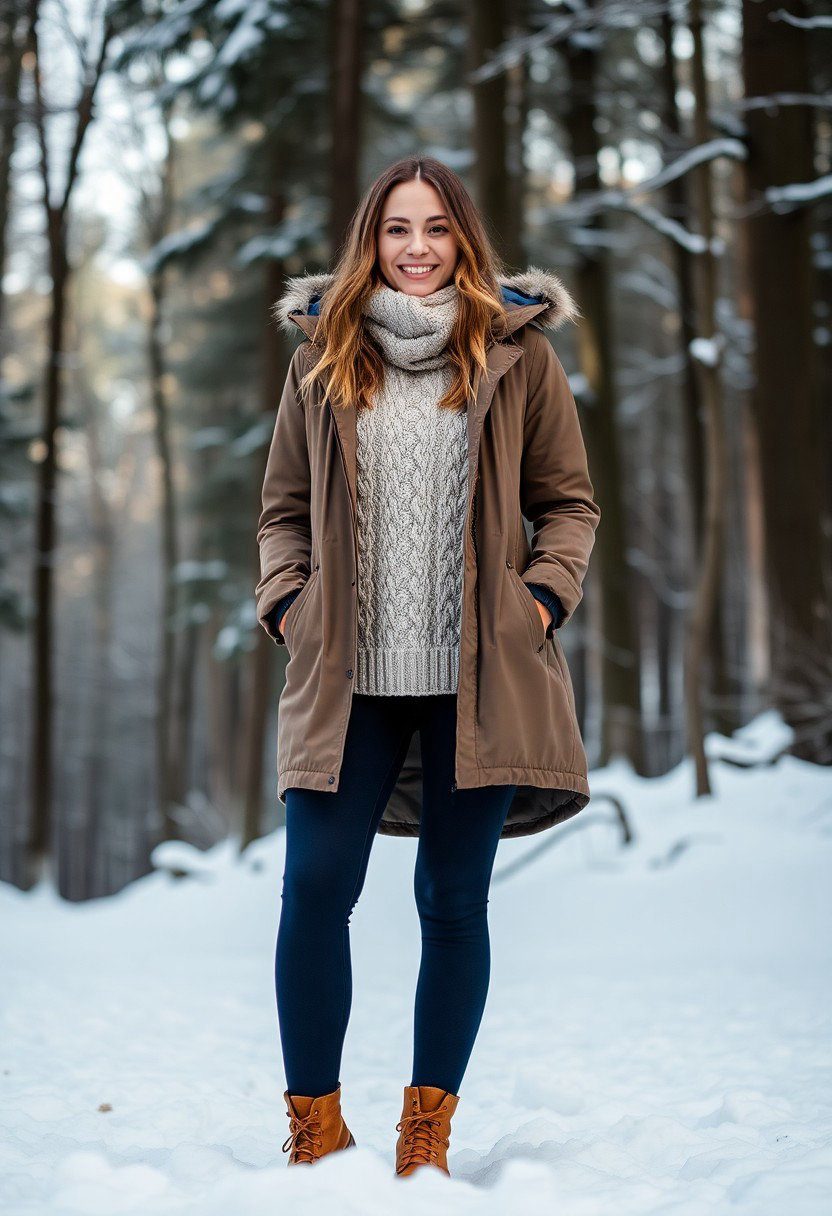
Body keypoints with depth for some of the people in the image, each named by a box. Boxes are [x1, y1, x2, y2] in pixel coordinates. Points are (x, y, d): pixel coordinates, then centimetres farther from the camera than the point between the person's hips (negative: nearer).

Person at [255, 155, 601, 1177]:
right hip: (348, 673, 1)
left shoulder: (517, 353, 5)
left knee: (454, 902, 5)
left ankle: (427, 1130, 16)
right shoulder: (323, 356, 10)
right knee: (313, 888, -5)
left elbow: (568, 504, 9)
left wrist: (542, 598, -5)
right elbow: (285, 508, 15)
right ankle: (315, 1124, 9)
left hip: (479, 674, -1)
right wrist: (285, 603, 0)